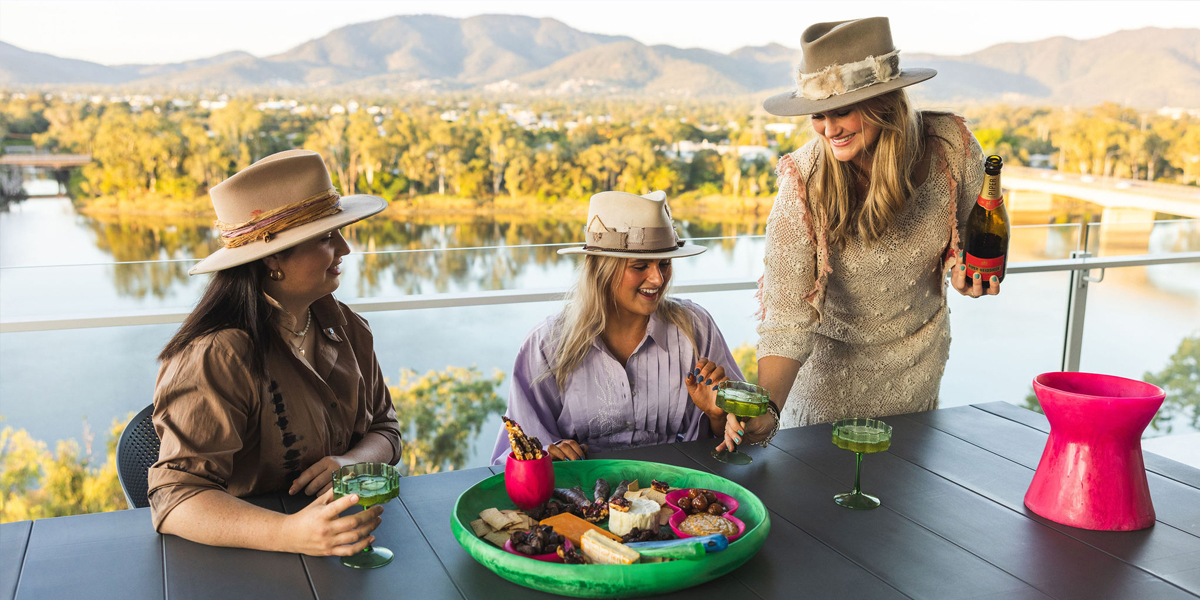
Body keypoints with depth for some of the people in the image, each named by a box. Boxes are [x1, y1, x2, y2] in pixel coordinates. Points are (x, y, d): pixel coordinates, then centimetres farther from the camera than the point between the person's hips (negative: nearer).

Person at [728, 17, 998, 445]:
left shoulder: (951, 146, -23)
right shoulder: (803, 184, -30)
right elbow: (788, 316, -30)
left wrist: (963, 265, -24)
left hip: (921, 357, 3)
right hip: (832, 362, -2)